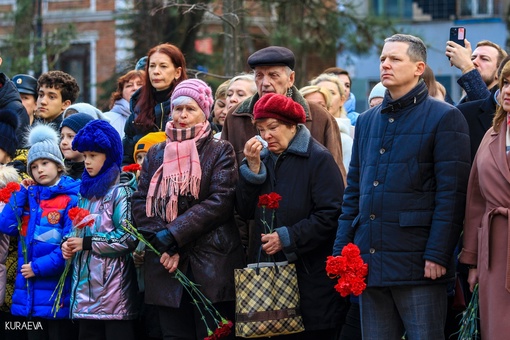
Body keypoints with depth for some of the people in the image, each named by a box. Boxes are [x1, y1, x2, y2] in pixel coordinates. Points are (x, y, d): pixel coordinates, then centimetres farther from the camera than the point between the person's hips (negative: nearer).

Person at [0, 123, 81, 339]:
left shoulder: (71, 198, -6)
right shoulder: (29, 196, 14)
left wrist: (39, 267, -17)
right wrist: (22, 192, 2)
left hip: (56, 293, -6)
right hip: (30, 293, 6)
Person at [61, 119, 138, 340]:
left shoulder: (121, 192, -7)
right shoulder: (86, 191, 16)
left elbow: (128, 238, -16)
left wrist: (87, 243, -12)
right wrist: (68, 242, 2)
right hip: (86, 284, 8)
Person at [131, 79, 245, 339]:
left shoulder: (220, 151, 4)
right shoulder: (156, 154, 16)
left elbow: (221, 201, -10)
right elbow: (140, 203, 7)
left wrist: (173, 235, -15)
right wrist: (160, 244, -9)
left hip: (213, 266, -4)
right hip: (167, 267, 4)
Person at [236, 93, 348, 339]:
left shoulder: (318, 159, -6)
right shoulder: (263, 159, 14)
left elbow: (330, 215, -14)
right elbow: (245, 211, 6)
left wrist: (287, 238, -17)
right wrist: (253, 168, -5)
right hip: (266, 270, 6)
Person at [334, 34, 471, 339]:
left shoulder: (444, 118, -2)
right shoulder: (367, 121, 17)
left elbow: (451, 193, -9)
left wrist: (437, 255, -15)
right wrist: (341, 250, 9)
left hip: (418, 266, -6)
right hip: (369, 265, 6)